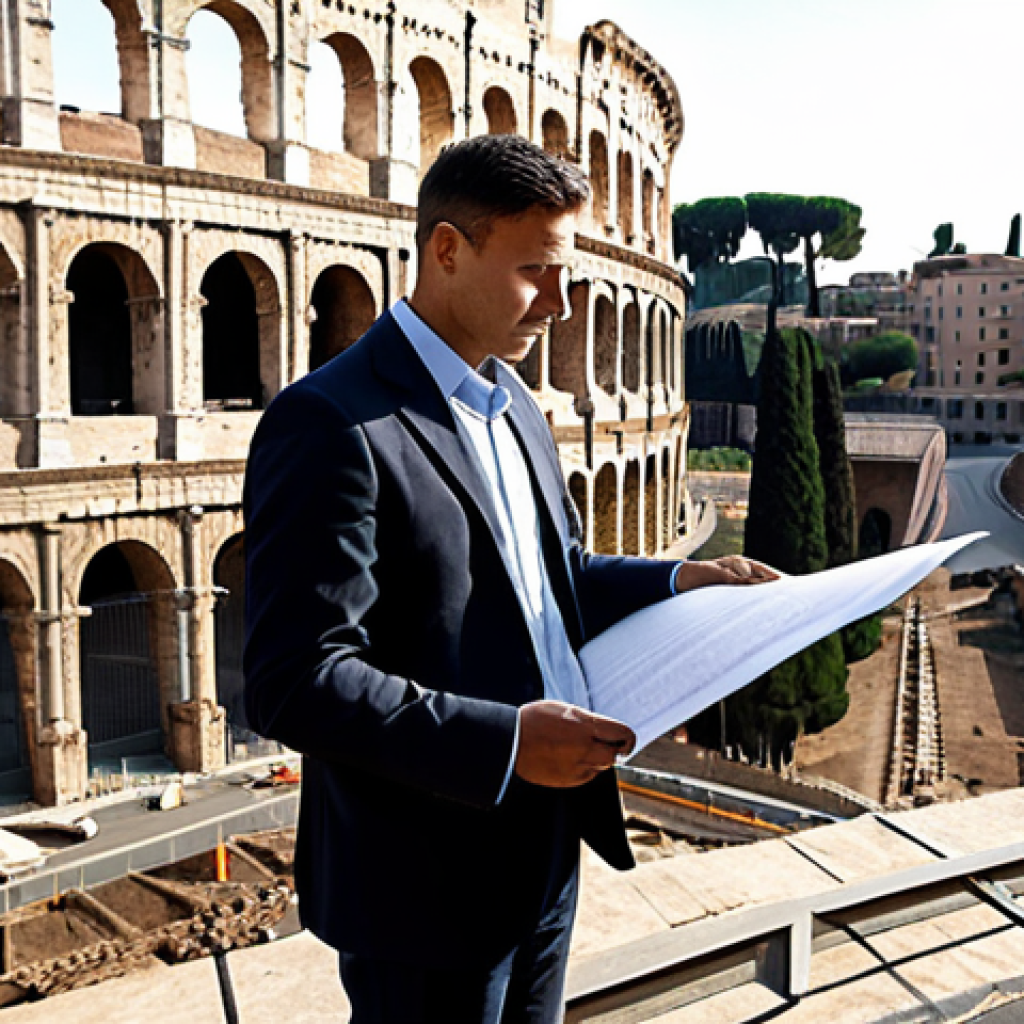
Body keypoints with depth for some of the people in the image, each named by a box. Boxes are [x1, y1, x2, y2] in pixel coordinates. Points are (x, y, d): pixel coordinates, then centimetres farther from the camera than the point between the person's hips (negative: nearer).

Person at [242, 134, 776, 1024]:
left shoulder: (515, 408, 10)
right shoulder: (331, 425, -20)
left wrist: (677, 582, 3)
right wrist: (504, 742, -27)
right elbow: (295, 681, -23)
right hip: (428, 884, -8)